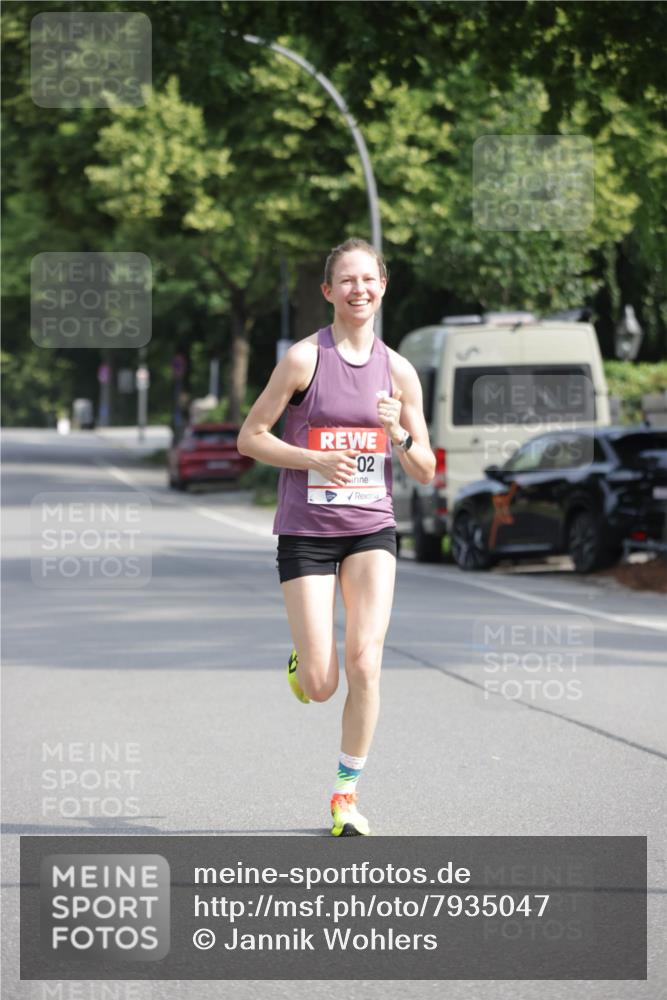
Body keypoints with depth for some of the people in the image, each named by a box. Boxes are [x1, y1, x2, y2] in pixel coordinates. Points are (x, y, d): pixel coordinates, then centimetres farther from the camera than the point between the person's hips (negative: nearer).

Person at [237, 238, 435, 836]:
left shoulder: (399, 371, 4)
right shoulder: (305, 358, -6)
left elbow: (426, 472, 8)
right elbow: (250, 437, -4)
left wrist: (399, 434, -13)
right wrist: (316, 459, -17)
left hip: (371, 529, 2)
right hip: (306, 533, -2)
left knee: (364, 664, -13)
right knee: (320, 688, -5)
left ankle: (347, 794, 3)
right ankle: (301, 662, 33)